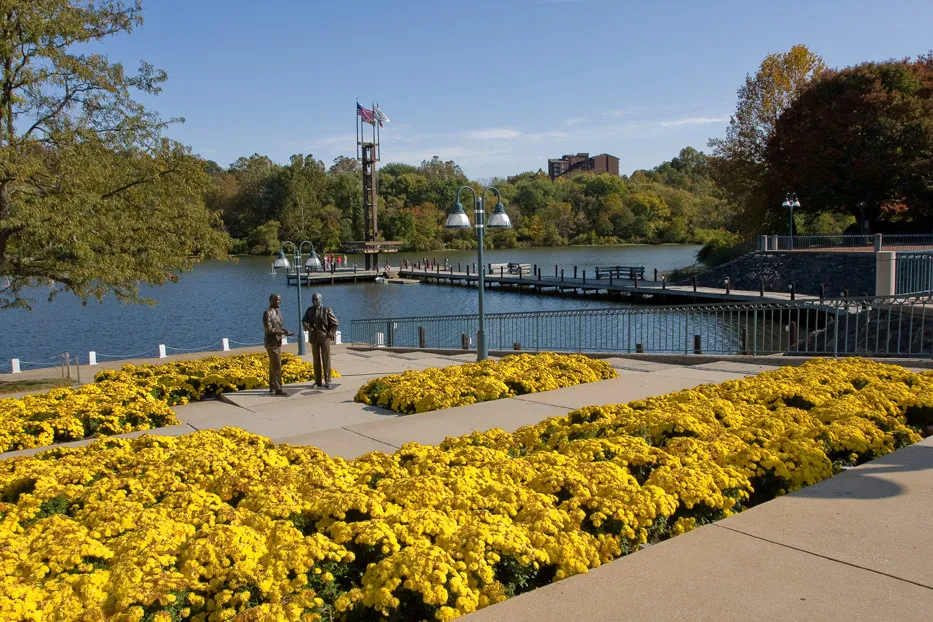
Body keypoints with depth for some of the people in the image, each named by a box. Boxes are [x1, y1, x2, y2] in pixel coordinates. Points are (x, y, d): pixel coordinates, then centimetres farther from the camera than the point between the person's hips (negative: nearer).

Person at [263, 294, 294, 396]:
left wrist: (286, 331, -4)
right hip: (271, 343, -9)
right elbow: (269, 329, -21)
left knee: (273, 365, 14)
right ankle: (278, 389, -8)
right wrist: (283, 332, -24)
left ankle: (272, 387, 21)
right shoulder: (267, 313, -16)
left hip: (278, 343, 9)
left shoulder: (279, 313, 11)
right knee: (276, 366, -10)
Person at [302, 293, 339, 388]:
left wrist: (330, 334, -5)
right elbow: (304, 320, 13)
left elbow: (334, 323, -1)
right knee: (316, 360, 8)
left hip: (325, 338, -3)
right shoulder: (309, 310, 7)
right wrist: (308, 327, -8)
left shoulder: (327, 310, -4)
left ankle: (327, 381, 4)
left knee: (326, 360, -1)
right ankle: (318, 381, 15)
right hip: (314, 338, 3)